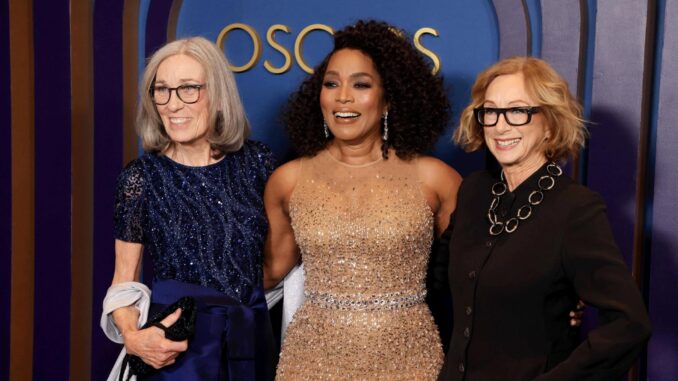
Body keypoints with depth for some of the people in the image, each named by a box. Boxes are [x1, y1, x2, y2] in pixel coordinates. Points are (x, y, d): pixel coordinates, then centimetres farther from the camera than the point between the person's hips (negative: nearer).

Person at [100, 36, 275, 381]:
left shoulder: (256, 161, -2)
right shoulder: (141, 177, -8)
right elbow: (124, 281, -3)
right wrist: (131, 335, -19)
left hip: (251, 338, 3)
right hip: (174, 345, -2)